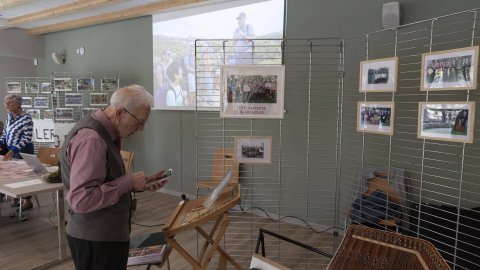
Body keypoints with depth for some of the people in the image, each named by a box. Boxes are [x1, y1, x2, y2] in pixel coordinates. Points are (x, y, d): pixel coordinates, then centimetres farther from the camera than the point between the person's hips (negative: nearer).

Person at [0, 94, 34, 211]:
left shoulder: (26, 118, -18)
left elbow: (27, 138, -20)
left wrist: (12, 151, -25)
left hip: (22, 150, -7)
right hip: (10, 150, 7)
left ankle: (27, 201, 14)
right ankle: (16, 198, 26)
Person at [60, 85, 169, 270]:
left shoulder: (104, 133, 8)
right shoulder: (91, 139, -24)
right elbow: (81, 199, -30)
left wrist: (137, 184, 2)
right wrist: (129, 182, -24)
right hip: (95, 239, -10)